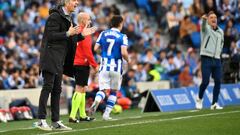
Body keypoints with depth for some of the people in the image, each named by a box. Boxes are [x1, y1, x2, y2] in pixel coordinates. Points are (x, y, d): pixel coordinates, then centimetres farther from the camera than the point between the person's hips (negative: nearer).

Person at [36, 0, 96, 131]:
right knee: (48, 86, -11)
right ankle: (41, 120, -12)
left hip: (59, 60, 9)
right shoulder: (55, 16, -10)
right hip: (50, 55, -9)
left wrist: (81, 35, 9)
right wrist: (68, 33, -25)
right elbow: (51, 36, -18)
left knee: (57, 89, 9)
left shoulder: (68, 18, 18)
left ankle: (56, 122, 11)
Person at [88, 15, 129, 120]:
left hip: (104, 66, 2)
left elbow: (95, 48, 2)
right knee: (113, 91, 12)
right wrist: (127, 60, 5)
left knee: (102, 89, 4)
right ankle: (106, 113, 7)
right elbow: (124, 53, -15)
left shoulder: (103, 34, 6)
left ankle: (96, 101, -29)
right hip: (116, 67, -2)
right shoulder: (122, 37, -5)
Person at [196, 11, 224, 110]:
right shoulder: (206, 28, 0)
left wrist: (219, 52, 15)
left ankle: (214, 103, 5)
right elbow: (204, 25, -24)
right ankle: (199, 99, 13)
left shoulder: (220, 31, 16)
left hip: (217, 60, 5)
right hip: (206, 59, -5)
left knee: (218, 81, -3)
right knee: (205, 82, -11)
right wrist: (204, 19, -48)